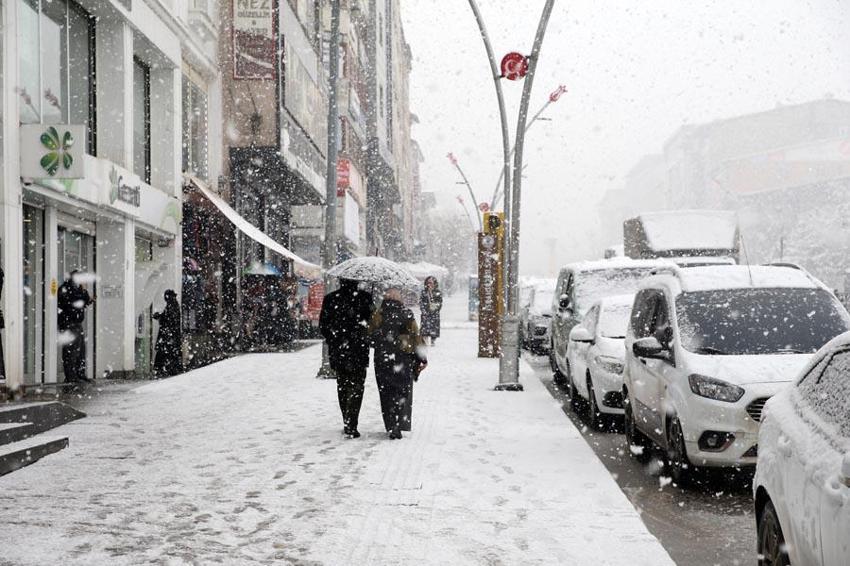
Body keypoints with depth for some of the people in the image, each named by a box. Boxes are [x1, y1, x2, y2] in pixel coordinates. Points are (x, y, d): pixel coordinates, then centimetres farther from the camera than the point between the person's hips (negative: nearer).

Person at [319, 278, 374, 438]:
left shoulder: (330, 299, -1)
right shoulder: (365, 298, -9)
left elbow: (322, 325, 3)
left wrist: (333, 341, 13)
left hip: (337, 351, 3)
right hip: (359, 351, -3)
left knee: (342, 387, 16)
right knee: (356, 386, 2)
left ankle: (348, 423, 22)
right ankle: (351, 425, -9)